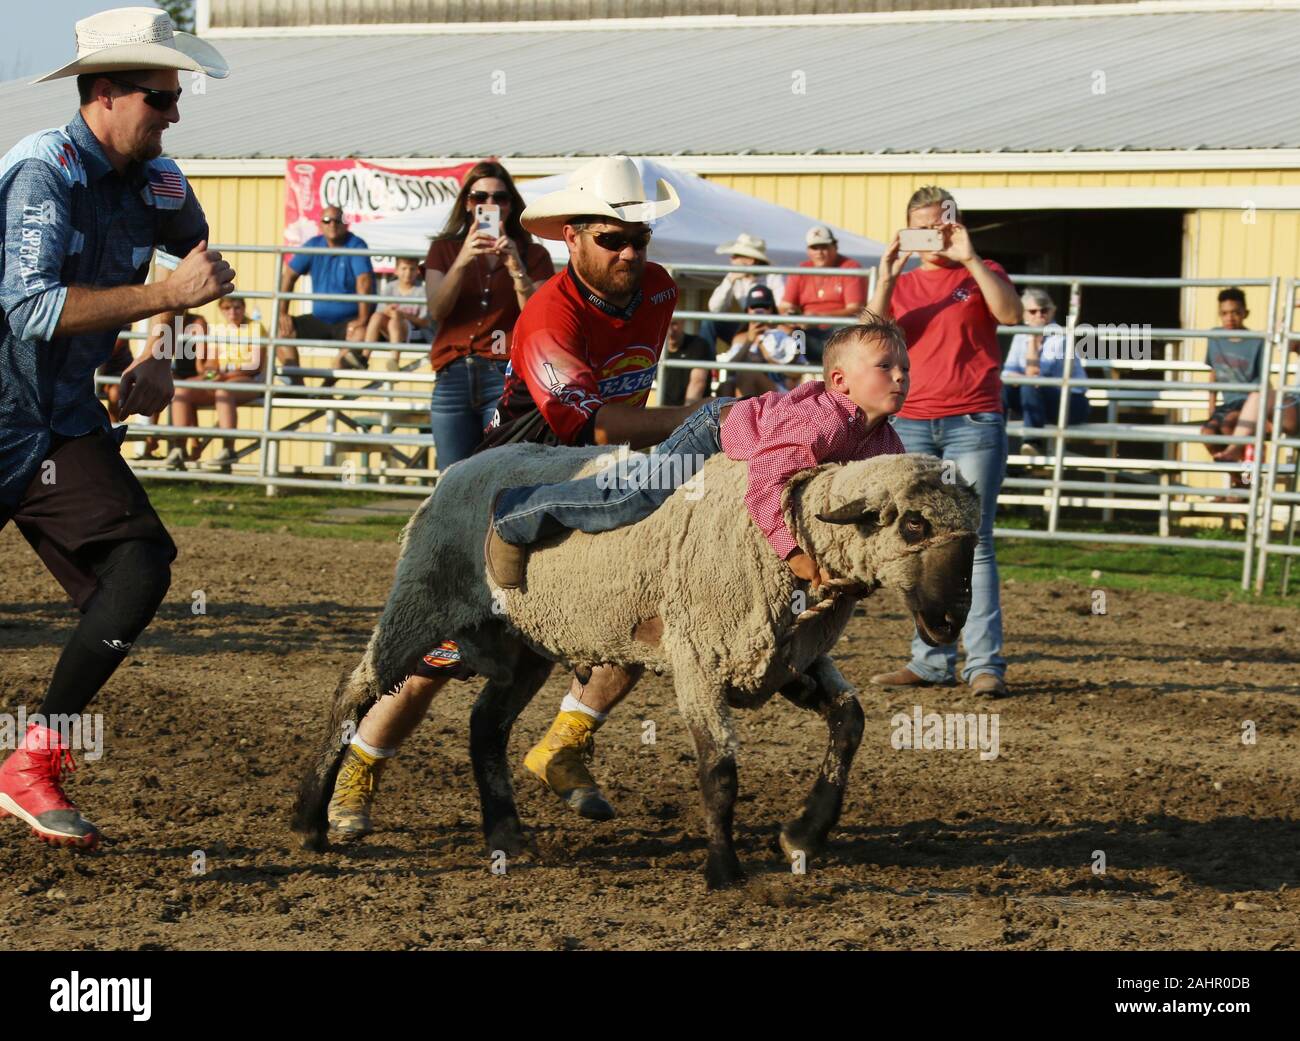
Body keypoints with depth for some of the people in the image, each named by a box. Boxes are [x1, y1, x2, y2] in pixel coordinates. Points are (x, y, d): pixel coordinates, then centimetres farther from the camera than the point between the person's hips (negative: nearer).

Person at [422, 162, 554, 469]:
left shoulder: (533, 255, 12)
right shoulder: (444, 249, 17)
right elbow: (436, 311, 0)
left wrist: (516, 268, -13)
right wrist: (462, 261, -14)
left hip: (507, 377, -2)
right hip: (454, 377, 2)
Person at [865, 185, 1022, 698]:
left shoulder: (981, 275, 8)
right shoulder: (901, 285, 15)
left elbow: (1011, 313, -13)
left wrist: (970, 259, -15)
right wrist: (884, 280, -10)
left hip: (973, 424, -4)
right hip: (911, 425, 4)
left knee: (971, 544, -8)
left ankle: (985, 663, -9)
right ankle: (931, 660, 7)